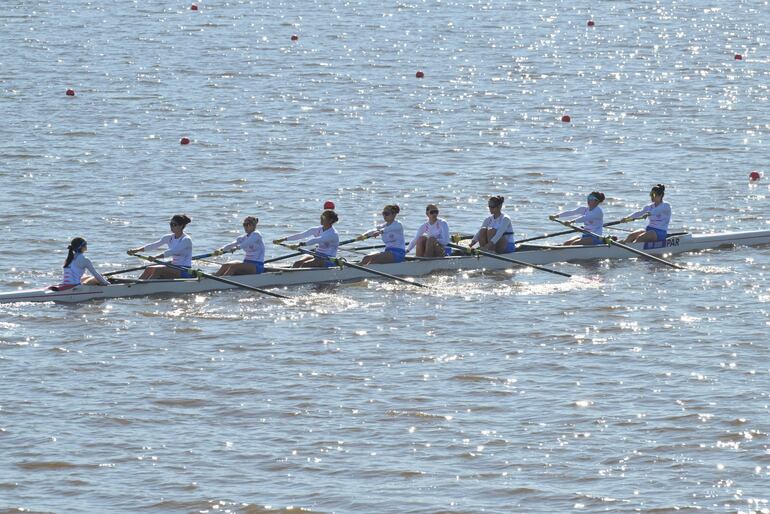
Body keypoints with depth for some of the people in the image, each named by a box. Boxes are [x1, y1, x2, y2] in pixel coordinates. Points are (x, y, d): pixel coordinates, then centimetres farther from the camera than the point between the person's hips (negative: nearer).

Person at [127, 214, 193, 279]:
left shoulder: (186, 240, -12)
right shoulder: (169, 238, 10)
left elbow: (172, 251, -25)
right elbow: (154, 245, -1)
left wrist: (156, 257, -34)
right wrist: (137, 250, -15)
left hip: (185, 271, -7)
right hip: (174, 268, 7)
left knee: (158, 270, -26)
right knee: (149, 269, -8)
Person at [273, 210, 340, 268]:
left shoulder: (334, 234, -16)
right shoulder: (318, 230, 9)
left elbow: (316, 240, -29)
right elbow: (301, 235, 5)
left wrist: (300, 245, -41)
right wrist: (283, 239, -2)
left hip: (328, 260, -7)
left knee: (305, 265, -29)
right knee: (297, 263, -20)